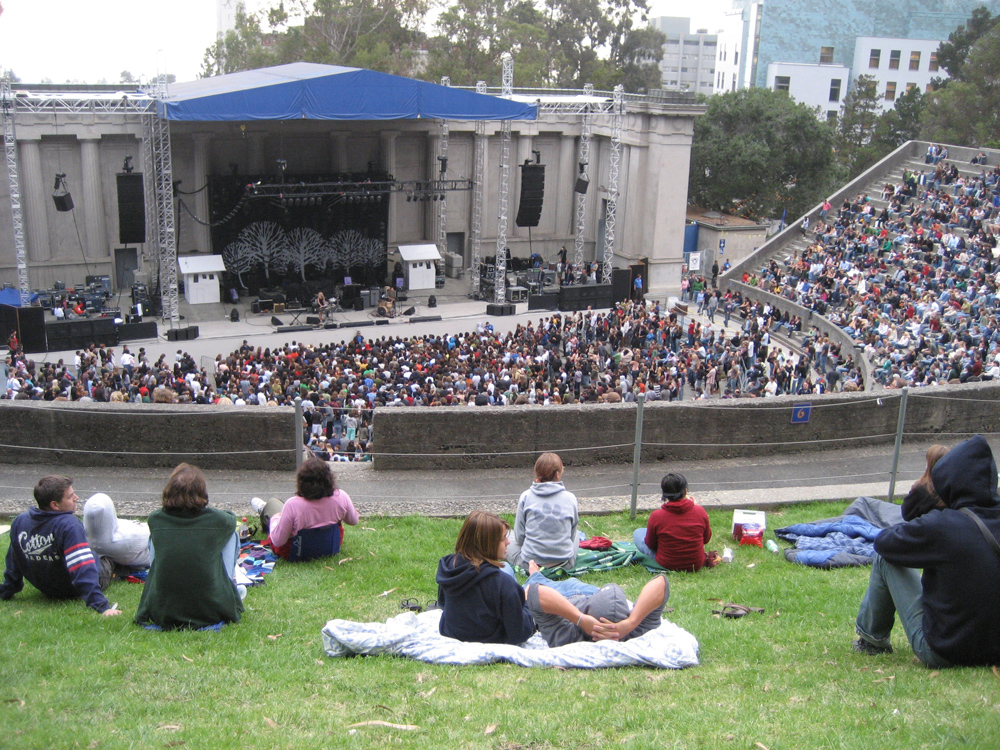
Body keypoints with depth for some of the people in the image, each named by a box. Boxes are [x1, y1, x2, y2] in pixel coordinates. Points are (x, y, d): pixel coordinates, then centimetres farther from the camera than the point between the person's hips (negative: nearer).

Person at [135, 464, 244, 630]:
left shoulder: (155, 520, -6)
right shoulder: (216, 519, -9)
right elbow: (231, 518, 17)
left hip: (162, 615, 2)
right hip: (211, 614, -1)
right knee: (232, 536, 17)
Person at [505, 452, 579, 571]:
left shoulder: (526, 496, -6)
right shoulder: (570, 498, -4)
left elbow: (519, 536, -1)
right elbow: (572, 534, 6)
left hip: (529, 563, -1)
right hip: (565, 564, 2)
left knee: (509, 535, 27)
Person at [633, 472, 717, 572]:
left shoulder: (656, 516, -21)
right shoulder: (699, 511, -16)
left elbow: (650, 545, -7)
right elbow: (706, 539, 2)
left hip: (666, 565, -4)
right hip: (696, 566, 5)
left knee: (638, 533, 15)